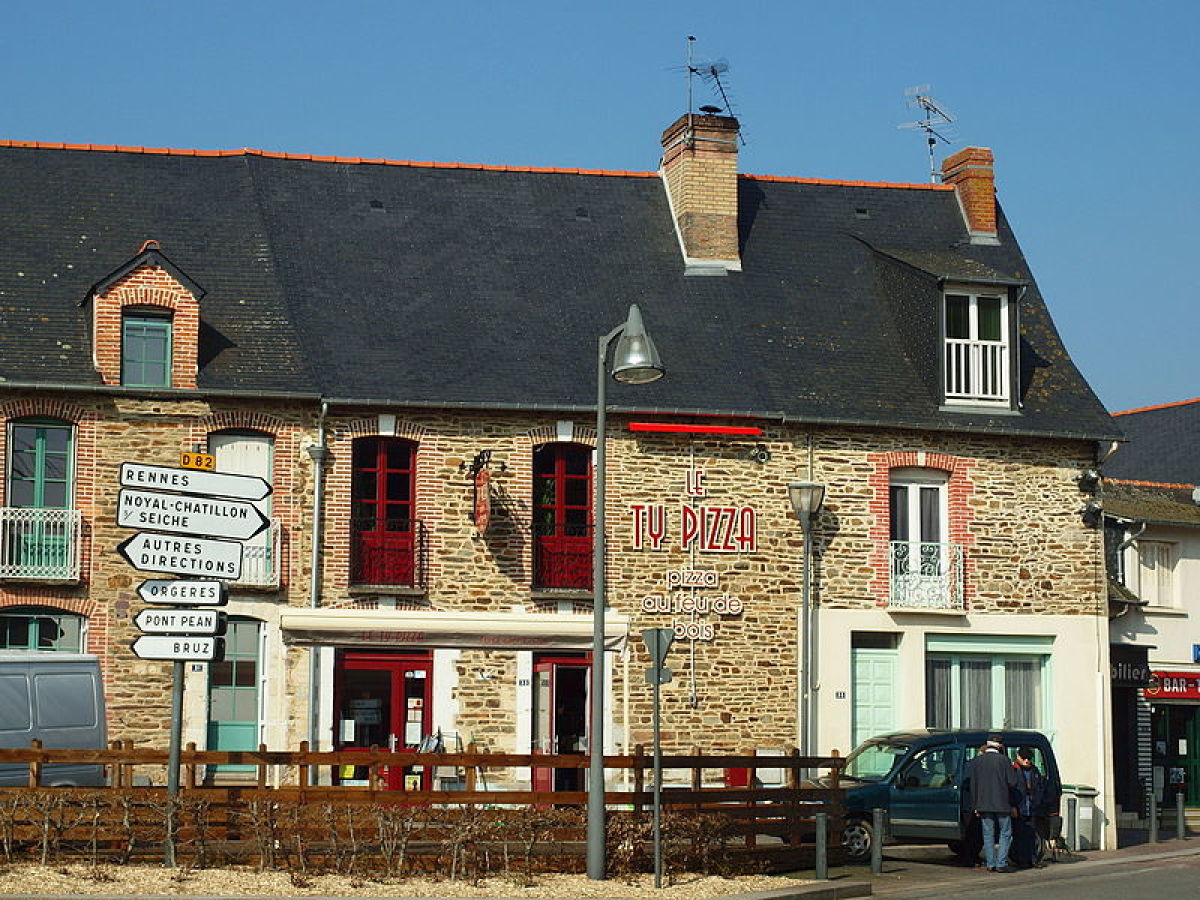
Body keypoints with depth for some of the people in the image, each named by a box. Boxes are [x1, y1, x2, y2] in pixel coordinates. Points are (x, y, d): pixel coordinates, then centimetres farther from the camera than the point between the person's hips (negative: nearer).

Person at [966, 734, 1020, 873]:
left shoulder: (977, 761, 3)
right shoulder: (1003, 760, -8)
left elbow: (973, 785, 5)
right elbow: (1012, 782, -9)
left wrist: (975, 806, 10)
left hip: (984, 804, 3)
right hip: (1002, 804, -3)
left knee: (988, 834, 9)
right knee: (1005, 833, 6)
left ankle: (990, 864, 7)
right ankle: (1001, 863, -1)